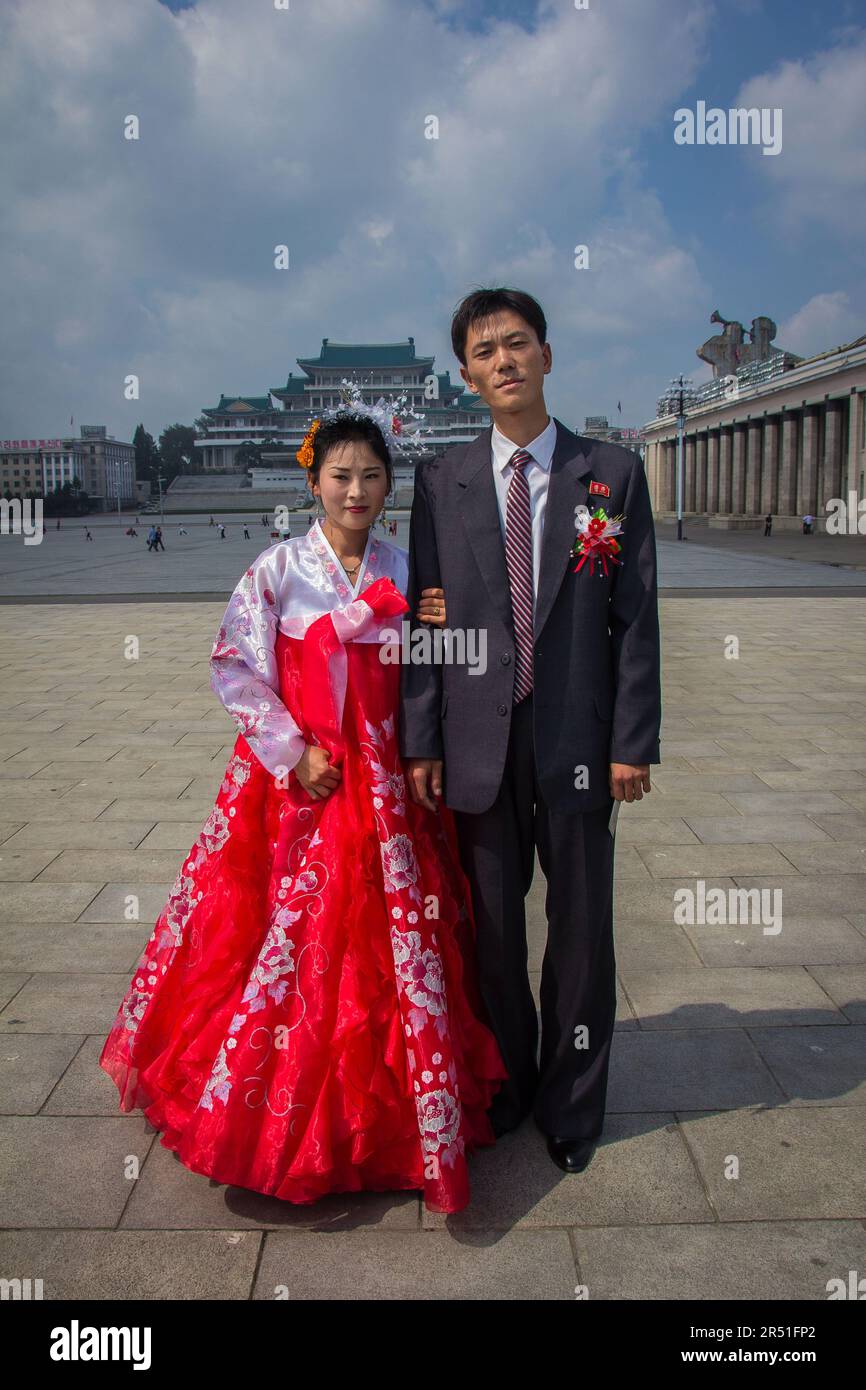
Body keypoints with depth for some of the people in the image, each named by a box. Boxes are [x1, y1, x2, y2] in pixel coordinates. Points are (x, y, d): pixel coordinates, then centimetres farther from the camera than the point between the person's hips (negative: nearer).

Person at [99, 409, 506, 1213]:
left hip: (382, 783, 3)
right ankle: (275, 1117, 23)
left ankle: (387, 1111, 27)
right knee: (290, 935, 2)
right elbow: (234, 669, -7)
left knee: (387, 941, 8)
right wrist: (294, 752, -13)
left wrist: (440, 629, -8)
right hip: (295, 778, -3)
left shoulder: (403, 572, 7)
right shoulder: (279, 568, -4)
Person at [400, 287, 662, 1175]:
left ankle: (571, 1105, 30)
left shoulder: (613, 473, 2)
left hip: (577, 736, -1)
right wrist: (420, 742, -2)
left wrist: (633, 743, -6)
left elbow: (636, 618, -1)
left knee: (581, 925, 10)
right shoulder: (441, 481, 5)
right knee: (492, 923, 13)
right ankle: (506, 1083, 35)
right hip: (479, 738, 1)